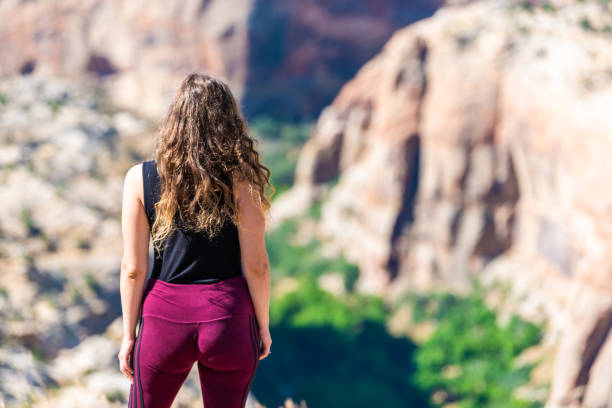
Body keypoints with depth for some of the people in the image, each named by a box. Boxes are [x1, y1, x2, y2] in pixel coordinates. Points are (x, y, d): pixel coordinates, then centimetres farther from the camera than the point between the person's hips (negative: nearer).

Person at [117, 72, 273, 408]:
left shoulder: (140, 179, -4)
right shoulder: (240, 180, -8)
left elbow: (133, 268, -2)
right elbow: (255, 264, -6)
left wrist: (129, 335, 7)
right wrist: (263, 325, 7)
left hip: (166, 317, 1)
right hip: (228, 316, 0)